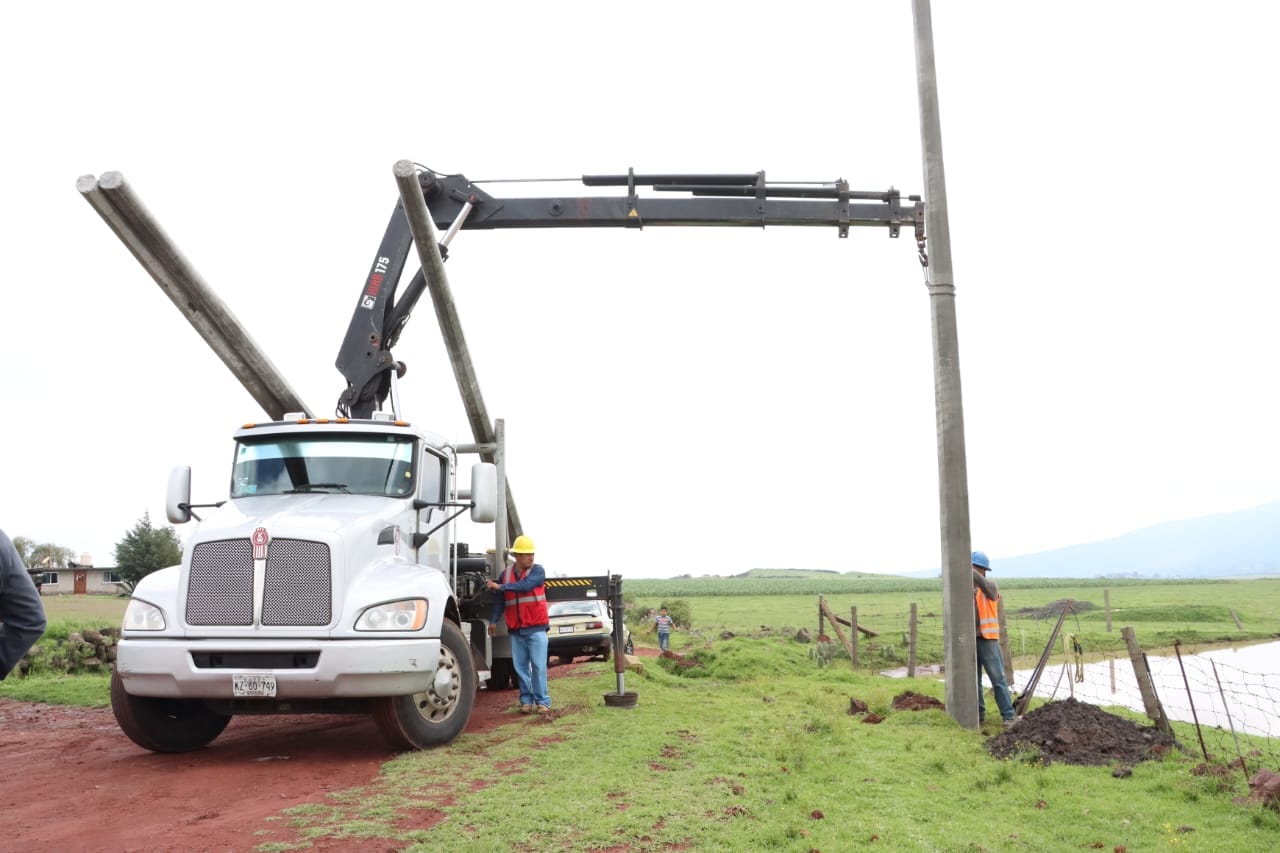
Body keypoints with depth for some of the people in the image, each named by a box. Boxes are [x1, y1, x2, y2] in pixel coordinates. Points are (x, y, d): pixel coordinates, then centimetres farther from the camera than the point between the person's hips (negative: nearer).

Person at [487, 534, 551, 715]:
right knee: (521, 667, 6)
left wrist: (500, 586, -16)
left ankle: (542, 701, 1)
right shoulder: (506, 574, 9)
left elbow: (525, 585, -20)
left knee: (538, 666, -5)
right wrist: (493, 621, 6)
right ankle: (526, 700, 14)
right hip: (516, 630, 4)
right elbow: (500, 600, 13)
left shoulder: (538, 571, -3)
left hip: (536, 628, -4)